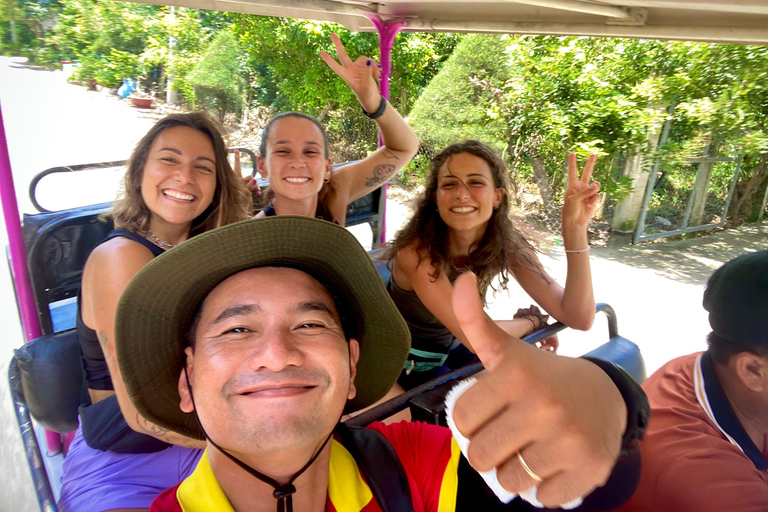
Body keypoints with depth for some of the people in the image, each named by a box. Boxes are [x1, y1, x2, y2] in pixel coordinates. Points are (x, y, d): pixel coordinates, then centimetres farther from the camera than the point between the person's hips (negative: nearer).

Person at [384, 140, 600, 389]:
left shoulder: (507, 245, -14)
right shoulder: (417, 251, -29)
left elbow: (579, 317, -22)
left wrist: (575, 227, -30)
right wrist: (531, 321, -14)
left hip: (455, 351, 5)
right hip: (412, 366, -5)